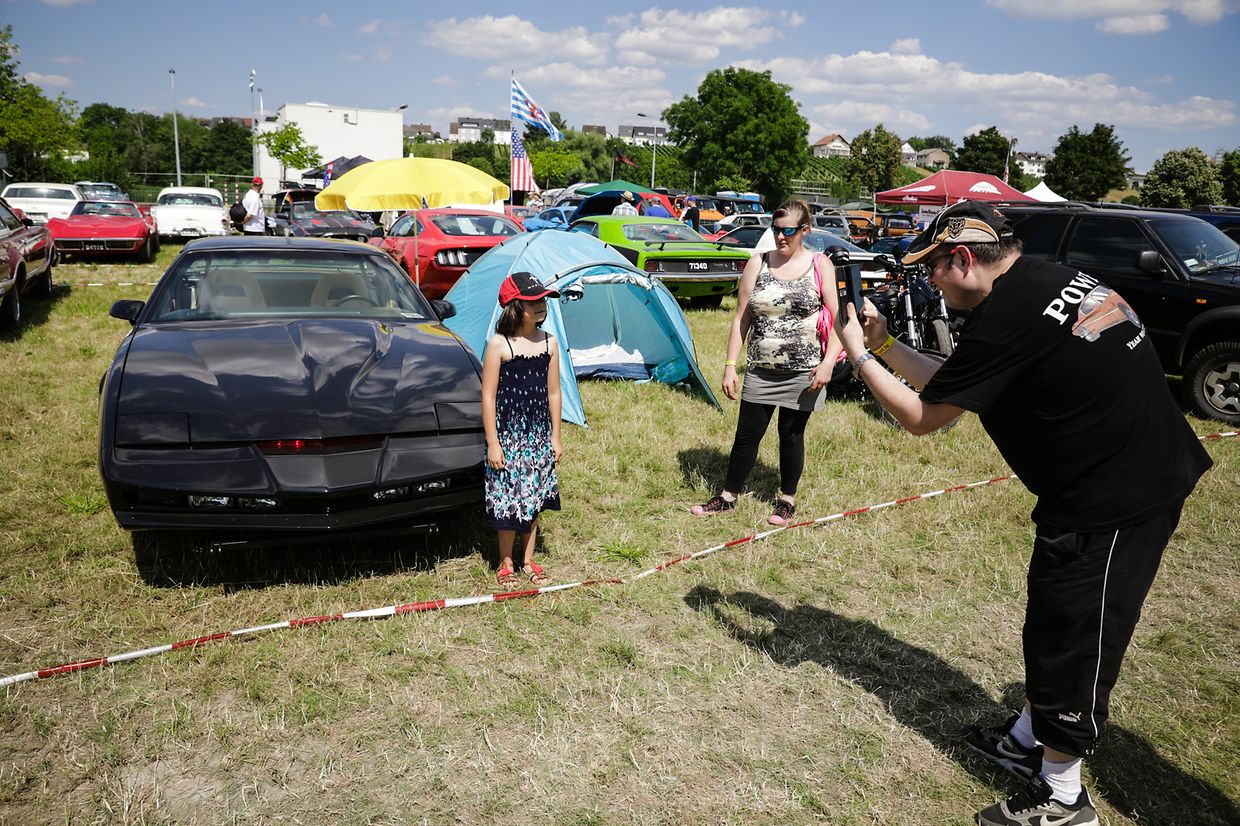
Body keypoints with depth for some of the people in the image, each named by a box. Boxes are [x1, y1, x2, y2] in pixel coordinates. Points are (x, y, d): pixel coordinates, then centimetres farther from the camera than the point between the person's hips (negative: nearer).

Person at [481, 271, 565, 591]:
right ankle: (506, 564, 21)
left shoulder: (549, 343, 2)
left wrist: (555, 436, 8)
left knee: (533, 498, 13)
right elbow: (488, 396, -10)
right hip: (508, 434, -4)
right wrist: (492, 442, -12)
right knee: (508, 499, 3)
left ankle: (528, 561, 28)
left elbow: (553, 393, 7)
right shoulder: (498, 345, -12)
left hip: (539, 434, 5)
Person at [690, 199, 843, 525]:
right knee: (747, 434, 7)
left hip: (802, 372, -2)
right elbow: (741, 319, 5)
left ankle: (787, 500, 27)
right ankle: (728, 496, 23)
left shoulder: (820, 265, -2)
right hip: (760, 370, 2)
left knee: (791, 435, 8)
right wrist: (730, 365, -1)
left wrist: (828, 361, -16)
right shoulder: (758, 263, 3)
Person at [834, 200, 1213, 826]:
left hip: (1114, 500, -10)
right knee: (1052, 624, 22)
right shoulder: (1048, 280, 9)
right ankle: (1026, 741, 40)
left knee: (1071, 639, 5)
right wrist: (884, 343, 16)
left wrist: (858, 354, 0)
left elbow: (920, 416, -11)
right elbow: (949, 383, 16)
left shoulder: (1007, 315, -22)